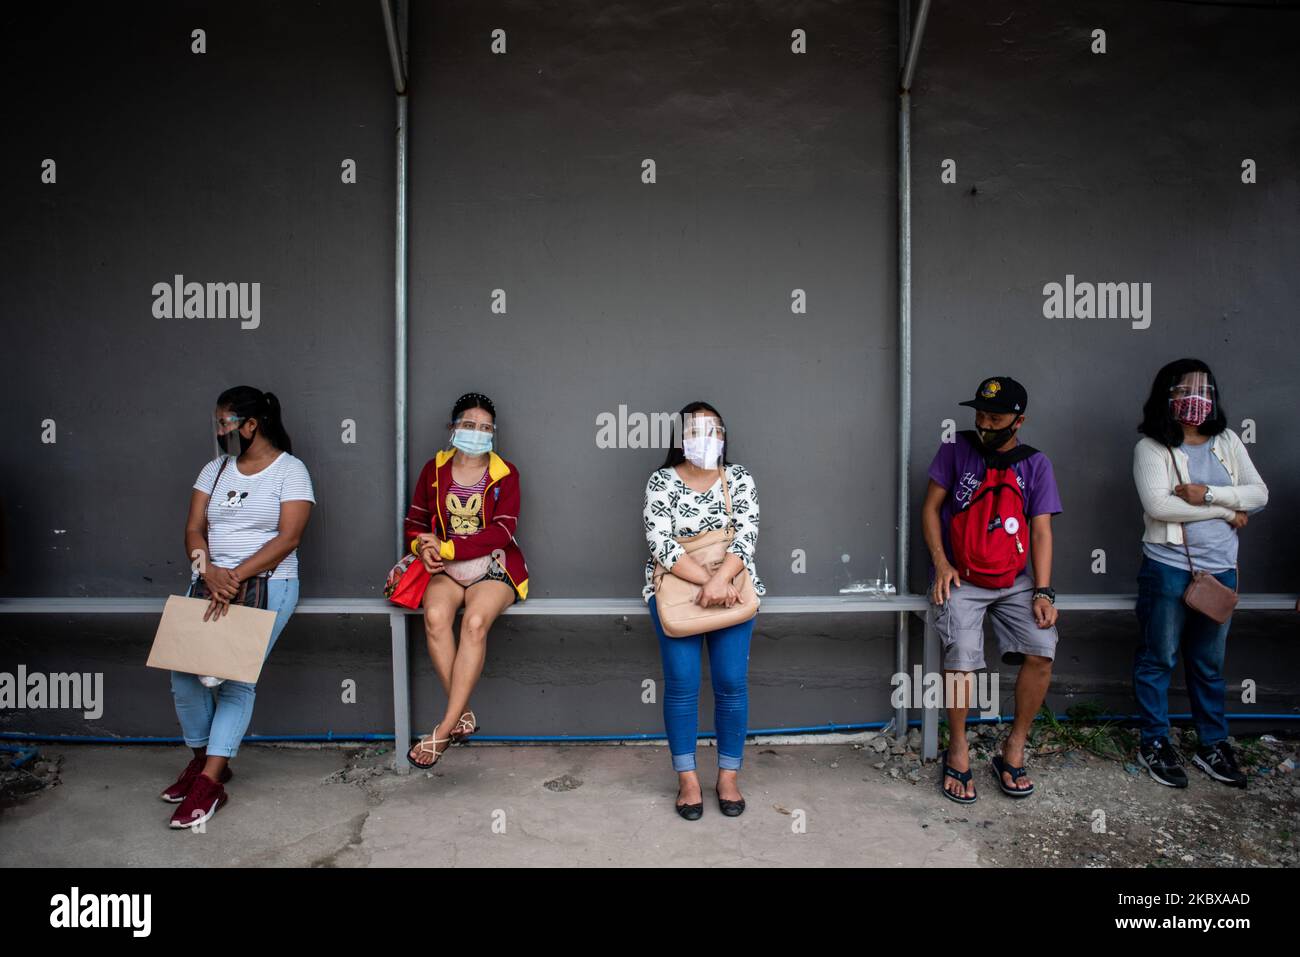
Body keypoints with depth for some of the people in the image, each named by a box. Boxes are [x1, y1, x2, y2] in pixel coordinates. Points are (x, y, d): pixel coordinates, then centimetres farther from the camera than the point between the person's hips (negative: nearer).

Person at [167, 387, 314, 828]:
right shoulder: (215, 469, 13)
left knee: (237, 678, -13)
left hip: (267, 584, -5)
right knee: (183, 669, -6)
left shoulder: (290, 470, -5)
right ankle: (203, 757, 15)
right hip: (210, 581, 5)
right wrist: (208, 571, -14)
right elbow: (193, 528, 6)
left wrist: (237, 576, -21)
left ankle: (210, 782, -8)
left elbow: (288, 537, -13)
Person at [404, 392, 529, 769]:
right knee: (435, 616, -30)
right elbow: (414, 523, 14)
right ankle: (463, 715, -19)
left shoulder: (505, 473, 2)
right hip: (445, 568, 2)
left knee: (475, 621, -31)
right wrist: (422, 547, -10)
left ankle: (445, 728, -24)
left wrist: (446, 548, -16)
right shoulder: (434, 469, 11)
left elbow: (501, 532, -9)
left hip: (492, 567, -2)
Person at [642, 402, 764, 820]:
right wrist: (707, 580, -21)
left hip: (732, 585, 1)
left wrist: (720, 580, -23)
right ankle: (687, 778, 7)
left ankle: (729, 776, 11)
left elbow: (747, 535, -7)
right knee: (682, 682, -10)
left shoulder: (739, 478, 4)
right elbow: (661, 543, -12)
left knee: (732, 681, -7)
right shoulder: (662, 481, -1)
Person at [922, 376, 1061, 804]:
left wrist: (1043, 592, -7)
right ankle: (957, 750, 0)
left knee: (1042, 649, -17)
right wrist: (940, 561, -9)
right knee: (962, 654, -23)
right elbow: (930, 507, 4)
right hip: (960, 579, -2)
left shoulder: (1035, 464, 7)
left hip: (1014, 581, 2)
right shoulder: (957, 449, 3)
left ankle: (1013, 752, 2)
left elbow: (1041, 531, 2)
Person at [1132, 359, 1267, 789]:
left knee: (1210, 663, 16)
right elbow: (1158, 505, -20)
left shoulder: (1227, 441, 7)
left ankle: (1213, 744, 30)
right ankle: (1154, 743, 20)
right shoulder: (1152, 447, -8)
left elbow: (1259, 494, 0)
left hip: (1221, 569, 5)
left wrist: (1208, 492, -17)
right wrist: (1226, 511, -12)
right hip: (1169, 569, -4)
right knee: (1158, 658, 7)